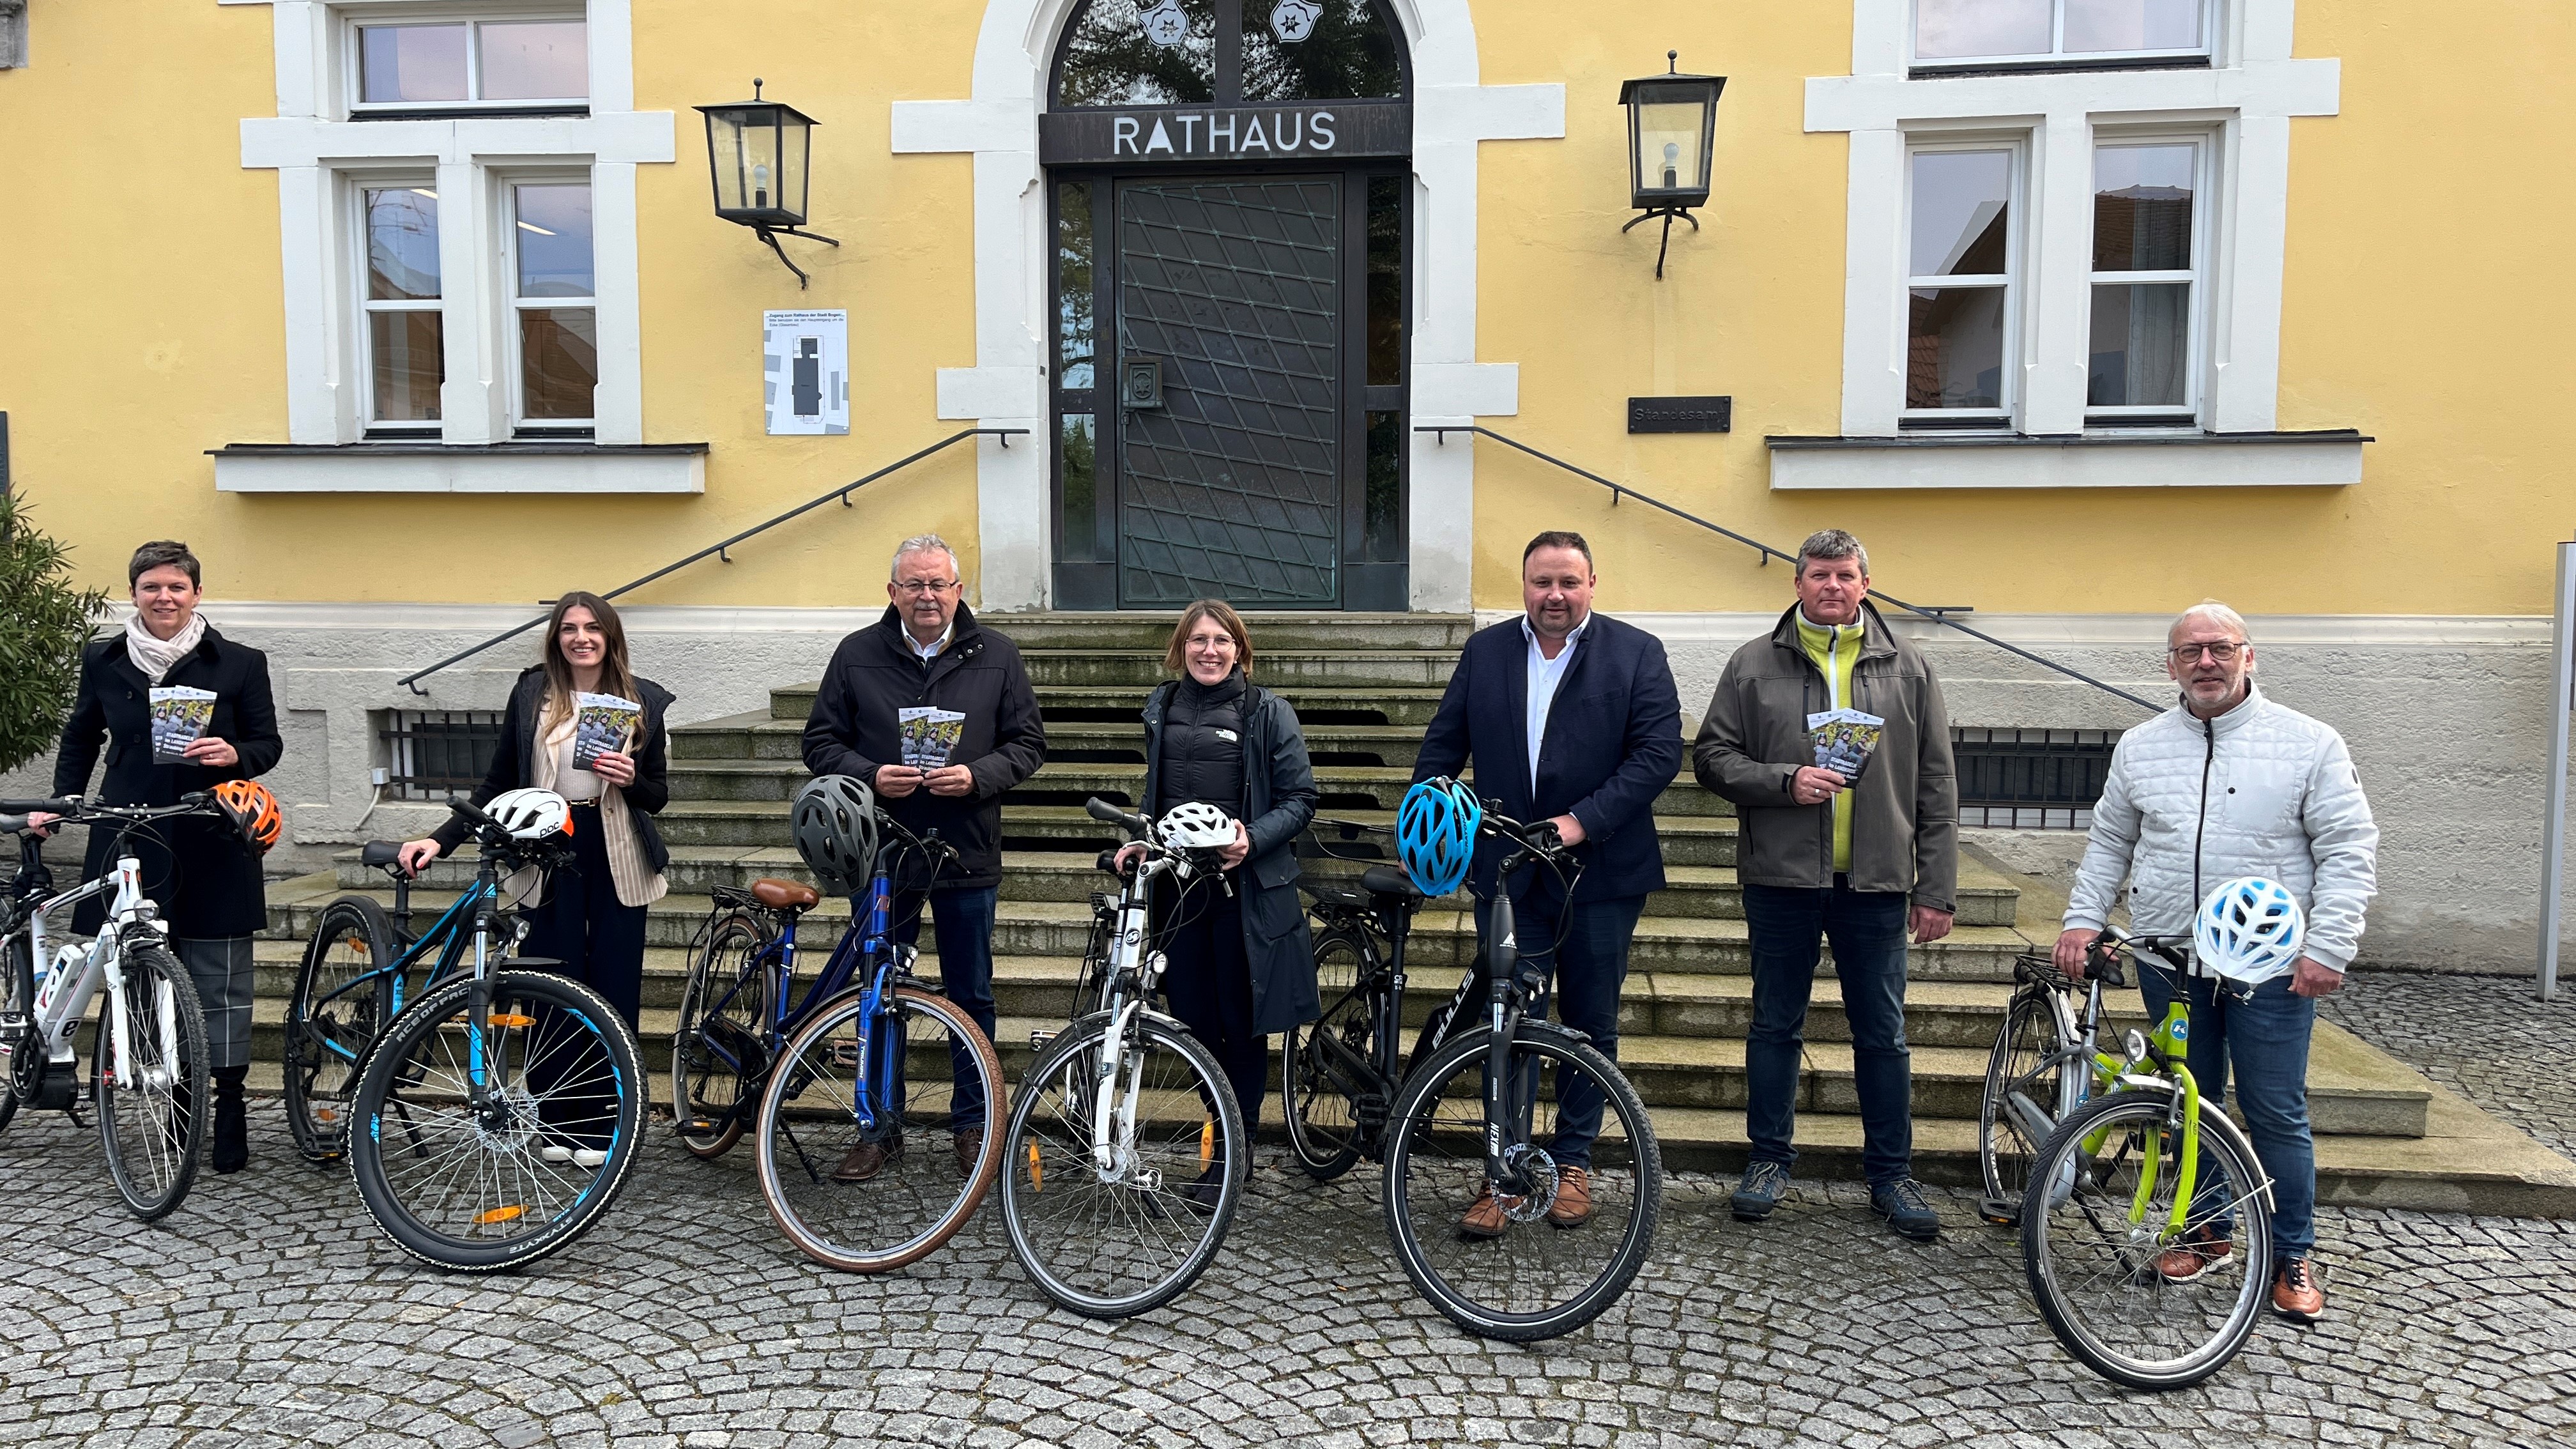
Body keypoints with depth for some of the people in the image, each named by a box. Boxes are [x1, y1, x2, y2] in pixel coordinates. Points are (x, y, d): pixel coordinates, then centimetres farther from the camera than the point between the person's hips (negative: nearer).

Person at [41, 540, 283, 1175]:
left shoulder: (239, 663, 1)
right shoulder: (104, 660, 9)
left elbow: (269, 743, 5)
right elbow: (80, 740, 21)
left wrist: (236, 755, -16)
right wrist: (61, 802, 11)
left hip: (212, 845, -2)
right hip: (130, 843, 2)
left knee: (219, 983, 0)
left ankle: (229, 1107, 8)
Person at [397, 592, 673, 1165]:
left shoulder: (645, 701, 2)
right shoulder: (532, 694, 3)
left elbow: (659, 795, 6)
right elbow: (498, 784, 6)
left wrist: (631, 781, -15)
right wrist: (441, 838, -3)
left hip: (615, 859, 0)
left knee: (614, 990, 2)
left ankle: (602, 1127, 12)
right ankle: (555, 1124, 14)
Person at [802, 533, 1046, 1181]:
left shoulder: (996, 656, 2)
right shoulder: (857, 655, 2)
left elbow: (1029, 742, 3)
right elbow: (821, 741, 4)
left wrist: (976, 777, -14)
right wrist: (870, 776, -14)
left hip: (968, 854, 0)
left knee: (972, 996, 9)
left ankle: (973, 1123, 24)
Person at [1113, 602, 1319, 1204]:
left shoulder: (1268, 712, -3)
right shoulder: (1162, 708, 12)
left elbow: (1300, 799, -4)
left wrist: (1253, 839, -18)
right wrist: (1138, 840, 6)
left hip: (1244, 883, -4)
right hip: (1178, 882, 4)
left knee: (1241, 1021, 3)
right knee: (1192, 1017, 7)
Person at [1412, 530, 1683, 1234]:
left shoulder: (1637, 653, -2)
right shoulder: (1485, 651, 7)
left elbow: (1660, 752, -9)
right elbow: (1443, 745, 10)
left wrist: (1583, 821, -18)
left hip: (1599, 873, -1)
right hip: (1506, 871, 1)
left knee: (1590, 1025, 11)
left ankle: (1573, 1162, 26)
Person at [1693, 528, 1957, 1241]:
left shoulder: (1907, 669, 5)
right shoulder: (1754, 665, 3)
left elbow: (1936, 787, 5)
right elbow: (1712, 755, 2)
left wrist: (1936, 889, 0)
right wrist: (1785, 781, -15)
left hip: (1876, 885, 1)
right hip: (1781, 879, 0)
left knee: (1882, 1034, 9)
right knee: (1776, 1025, 11)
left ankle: (1891, 1173, 22)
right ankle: (1769, 1158, 25)